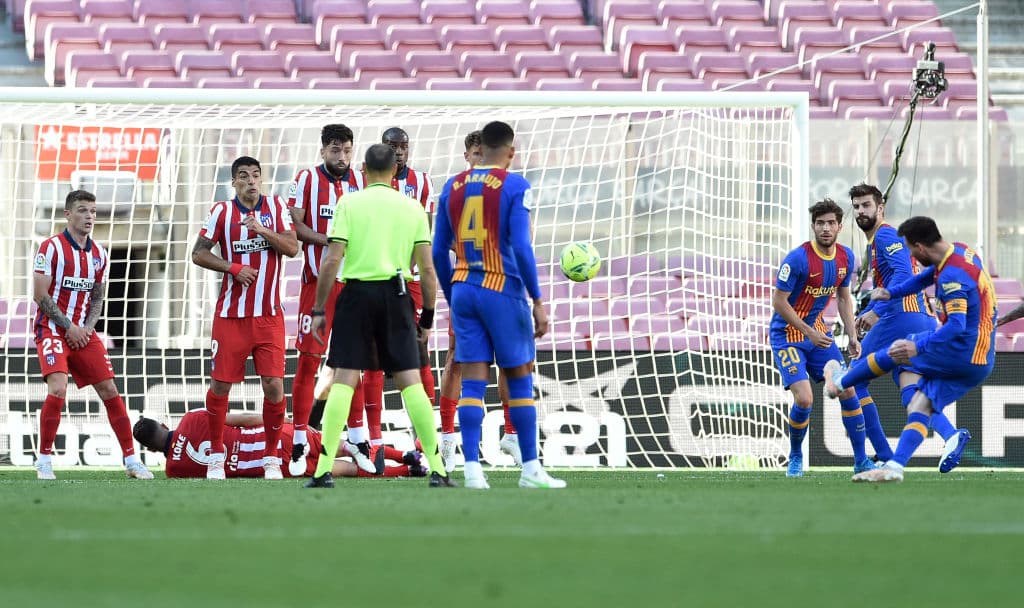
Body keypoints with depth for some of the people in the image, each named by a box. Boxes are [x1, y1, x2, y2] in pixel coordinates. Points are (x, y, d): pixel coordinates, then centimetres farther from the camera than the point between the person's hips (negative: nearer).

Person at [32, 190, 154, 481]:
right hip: (53, 329, -6)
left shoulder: (99, 254, 9)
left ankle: (131, 459, 8)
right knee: (57, 390, -22)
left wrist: (88, 326, -2)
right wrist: (68, 327, -14)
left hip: (83, 333, 6)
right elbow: (40, 295, -11)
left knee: (110, 391, 1)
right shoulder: (51, 248, -9)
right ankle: (44, 460, -10)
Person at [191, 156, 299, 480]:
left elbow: (292, 247, -4)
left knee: (274, 385, -7)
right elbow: (198, 253, -1)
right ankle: (216, 456, 16)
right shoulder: (222, 211, 1)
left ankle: (271, 458, 6)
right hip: (231, 315, 0)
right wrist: (233, 268, -14)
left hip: (269, 315, 0)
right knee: (220, 384, 0)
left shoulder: (276, 207, 5)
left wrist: (263, 231, -19)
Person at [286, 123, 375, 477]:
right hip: (318, 279, -3)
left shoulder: (362, 180, 9)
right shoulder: (307, 179, -1)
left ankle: (356, 435, 15)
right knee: (308, 359, -4)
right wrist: (328, 241, -18)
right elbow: (296, 226, -5)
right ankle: (299, 441, 1)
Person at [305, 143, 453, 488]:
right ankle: (437, 470, 1)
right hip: (396, 295, 1)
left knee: (343, 380, -1)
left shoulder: (350, 204, 1)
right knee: (410, 380, 4)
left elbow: (332, 260, -5)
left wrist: (318, 310, 0)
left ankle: (324, 471, -7)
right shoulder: (412, 208, 8)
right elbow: (427, 268, 5)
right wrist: (427, 316, 14)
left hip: (356, 293, -1)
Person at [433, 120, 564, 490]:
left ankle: (472, 469, -6)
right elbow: (520, 247, -14)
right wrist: (537, 302, -9)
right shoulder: (515, 186, -7)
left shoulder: (453, 187, 8)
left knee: (473, 382, 2)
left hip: (463, 290, 4)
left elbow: (438, 251, 10)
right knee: (520, 379, 6)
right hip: (503, 291, -4)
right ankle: (531, 469, 8)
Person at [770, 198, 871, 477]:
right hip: (787, 335, -6)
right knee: (804, 399, -19)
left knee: (848, 392, 0)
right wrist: (809, 333, -20)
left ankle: (861, 461, 12)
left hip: (819, 333, 6)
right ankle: (795, 459, 7)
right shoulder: (798, 258, -22)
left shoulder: (845, 257, -1)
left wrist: (852, 336, 4)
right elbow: (779, 301, -18)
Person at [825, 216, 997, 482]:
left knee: (894, 353, 11)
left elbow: (957, 325, -33)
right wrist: (891, 293, 21)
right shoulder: (960, 251, 7)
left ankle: (840, 381, 34)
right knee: (919, 407, 5)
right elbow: (927, 277, 25)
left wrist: (919, 347, -40)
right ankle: (894, 468, -5)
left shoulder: (952, 275, -24)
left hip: (960, 354, -9)